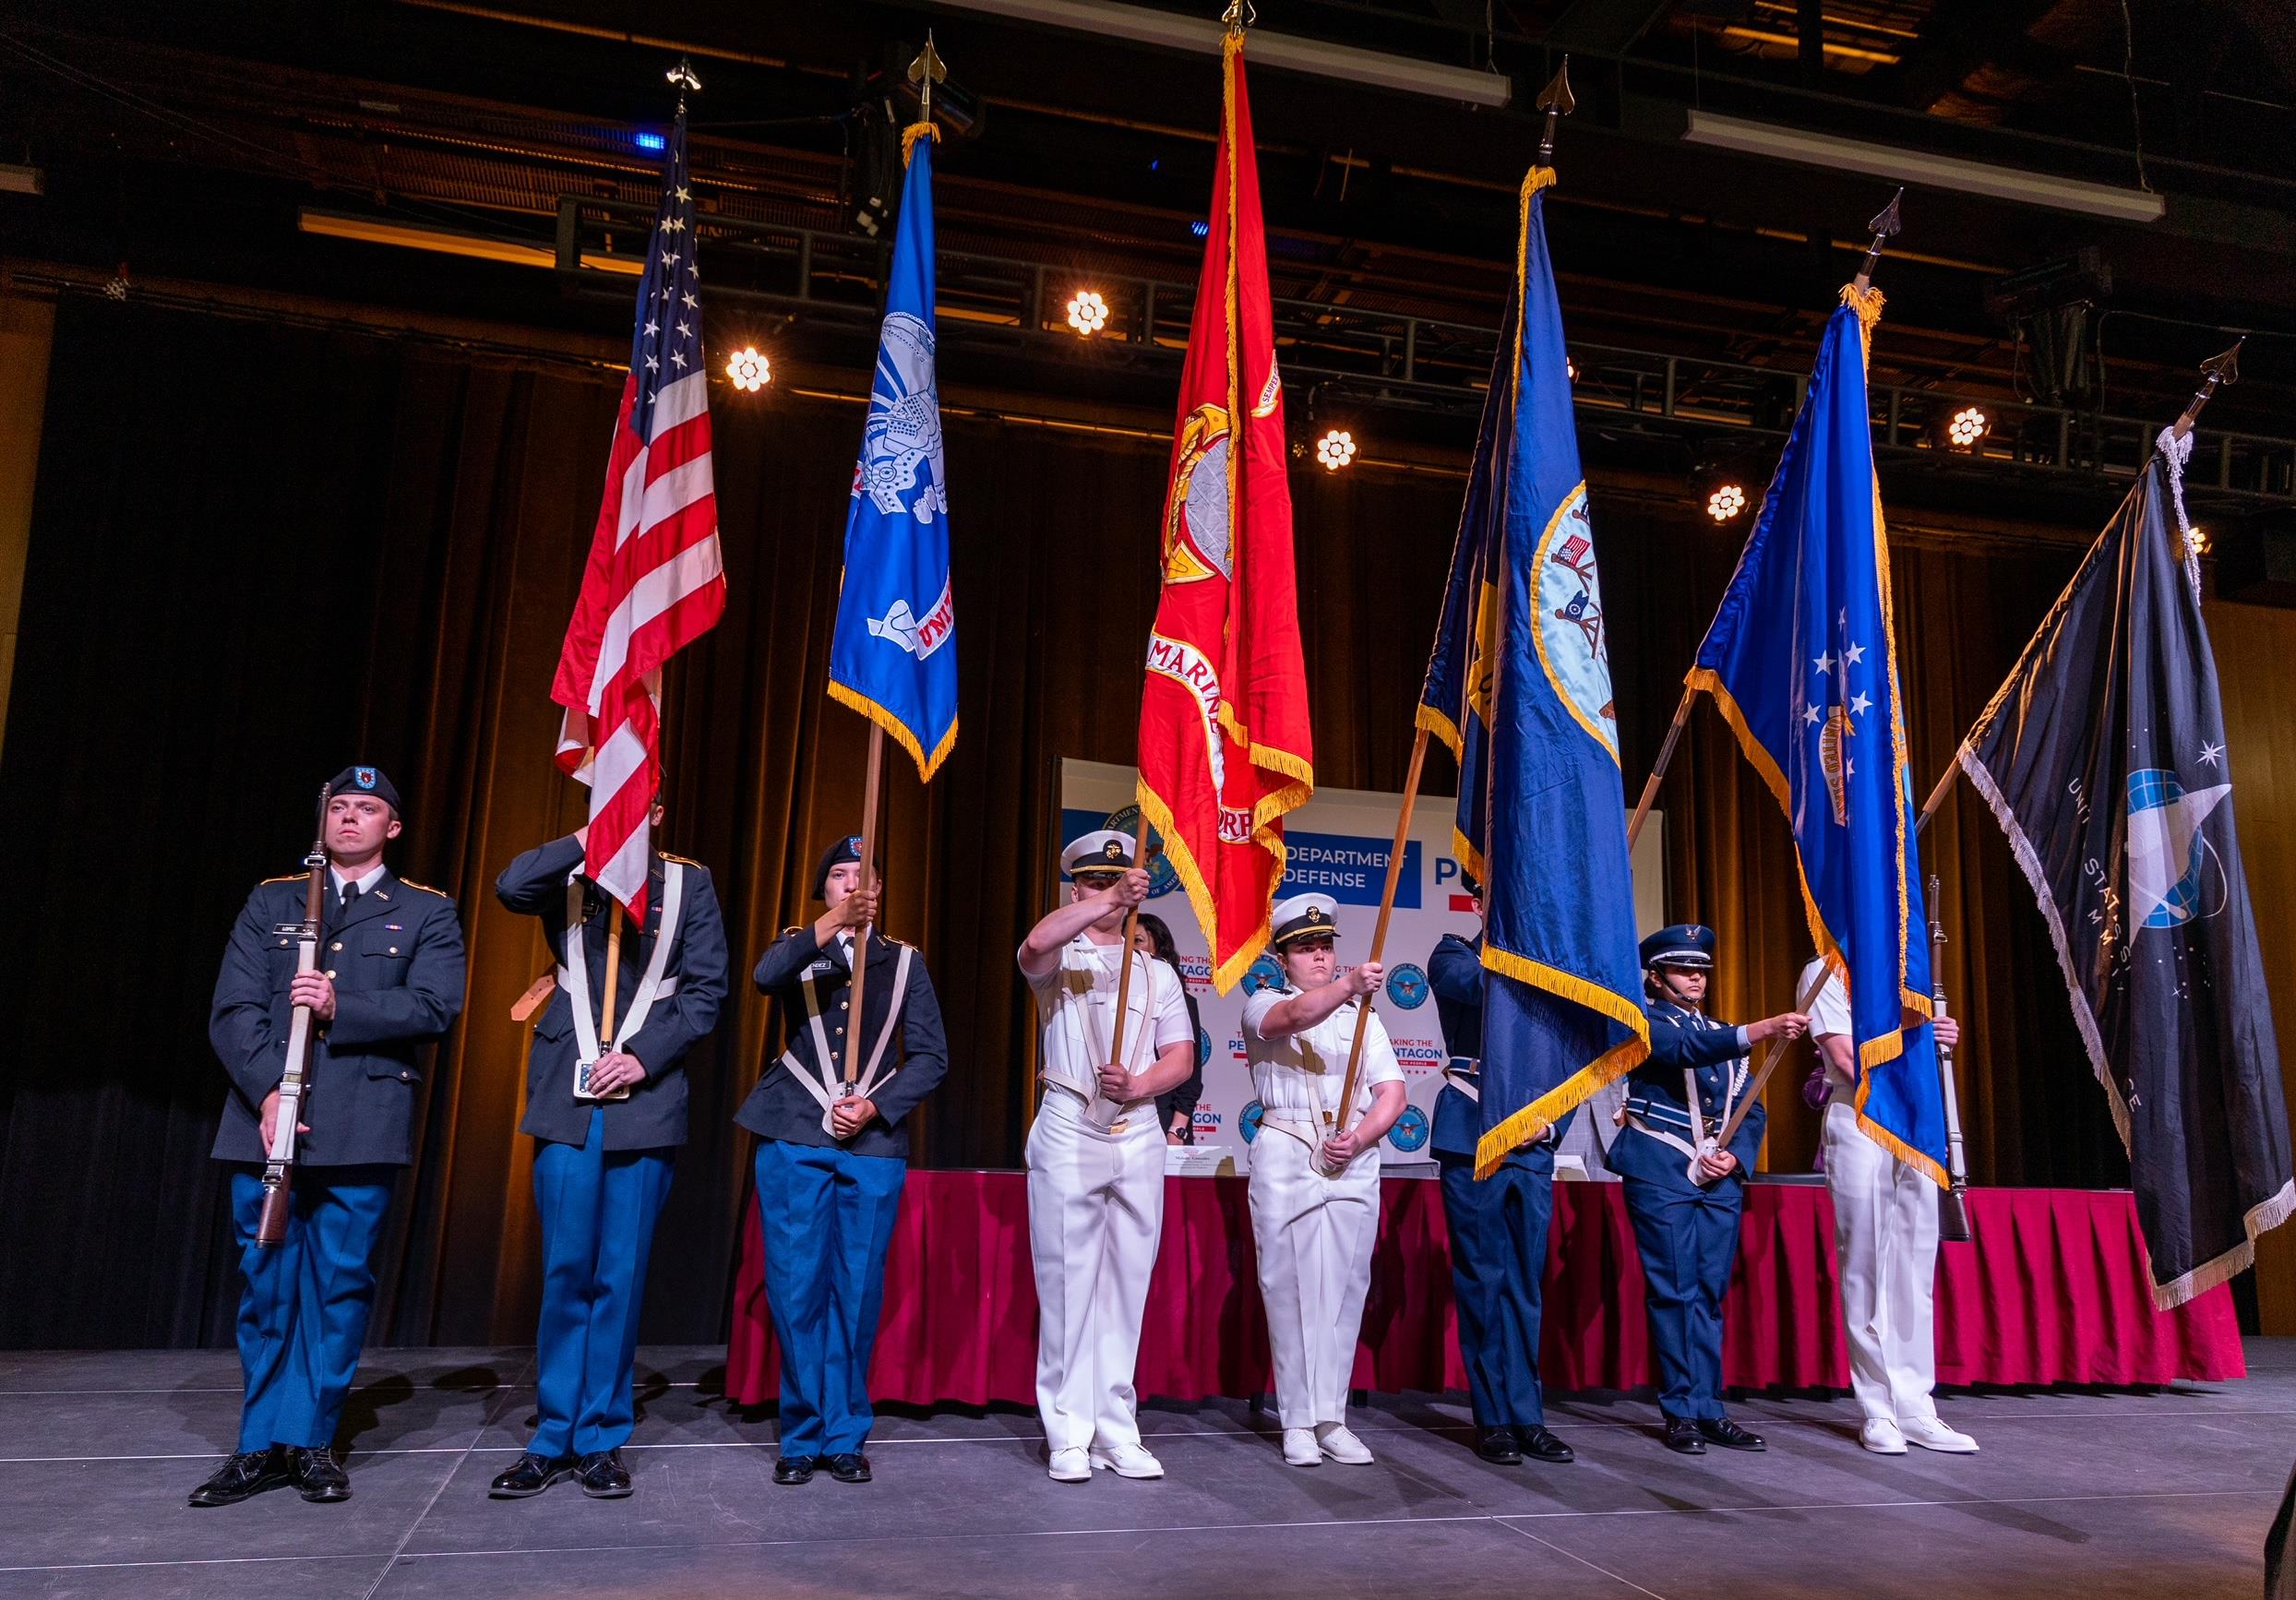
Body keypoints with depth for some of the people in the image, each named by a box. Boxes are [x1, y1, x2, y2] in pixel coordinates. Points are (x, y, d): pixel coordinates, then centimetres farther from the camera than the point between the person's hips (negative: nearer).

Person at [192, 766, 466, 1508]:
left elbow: (436, 1007, -5)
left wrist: (341, 1008, -17)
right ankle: (262, 1446, 18)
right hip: (266, 1115, 2)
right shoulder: (271, 901, 13)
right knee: (266, 1284, 7)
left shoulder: (425, 913, 8)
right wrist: (265, 1093, -10)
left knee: (341, 1283, 2)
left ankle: (312, 1442, 14)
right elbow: (233, 1010, 4)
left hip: (362, 1128, -2)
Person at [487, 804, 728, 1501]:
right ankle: (553, 1438, 15)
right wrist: (589, 837, -9)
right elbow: (511, 888, -14)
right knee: (565, 1271, 4)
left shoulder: (688, 883, 8)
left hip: (645, 1098, -1)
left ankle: (602, 1439, 14)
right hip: (569, 1098, 1)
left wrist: (645, 1056, -8)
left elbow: (706, 992, 2)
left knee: (621, 1274, 3)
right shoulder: (567, 873, 10)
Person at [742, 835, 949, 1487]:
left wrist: (875, 1106, -7)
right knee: (796, 1288, 0)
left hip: (874, 1145, 1)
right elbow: (766, 975, -16)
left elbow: (930, 1055, 7)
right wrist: (833, 924, -30)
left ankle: (845, 1437, 15)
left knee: (858, 1292, 3)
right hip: (794, 1139, 0)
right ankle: (804, 1436, 13)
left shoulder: (904, 961, 12)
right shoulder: (797, 947, 10)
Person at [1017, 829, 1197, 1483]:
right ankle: (1069, 1433, 4)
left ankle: (1116, 1428, 12)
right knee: (1067, 1280, -3)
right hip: (1069, 1133, -3)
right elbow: (1036, 944, -22)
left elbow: (1182, 1054, 8)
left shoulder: (1157, 973, 16)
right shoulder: (1058, 960, 4)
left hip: (1139, 1134, 3)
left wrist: (1137, 1085, -12)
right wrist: (1109, 901, -33)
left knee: (1128, 1281, 5)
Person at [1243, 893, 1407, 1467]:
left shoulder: (1363, 1015, 16)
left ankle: (1332, 1418, 11)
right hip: (1286, 1159, -3)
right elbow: (1295, 1016, -21)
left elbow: (1392, 1093, 7)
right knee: (1291, 1288, -2)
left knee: (1345, 1289, 3)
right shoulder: (1263, 1005, 5)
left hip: (1354, 1164, 3)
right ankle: (1298, 1420, 7)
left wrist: (1358, 1139, -10)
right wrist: (1349, 984, -38)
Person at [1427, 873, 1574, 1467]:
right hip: (1473, 1138, -4)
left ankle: (1527, 1416, 14)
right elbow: (1485, 984, -22)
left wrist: (1551, 1121, -4)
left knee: (1526, 1280, 7)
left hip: (1533, 1144, 4)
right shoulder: (1454, 956, 3)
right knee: (1484, 1278, -1)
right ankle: (1495, 1418, 8)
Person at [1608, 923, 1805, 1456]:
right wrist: (1762, 1030, -33)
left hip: (1720, 1179, 5)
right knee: (1674, 1291, -4)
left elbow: (1750, 1112, 16)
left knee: (1709, 1293, 6)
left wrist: (1735, 1157, -5)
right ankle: (1682, 1412, 2)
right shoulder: (1644, 1022, 0)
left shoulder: (1724, 1035, 20)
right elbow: (1685, 1049, -21)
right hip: (1661, 1174, -5)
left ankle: (1708, 1410, 10)